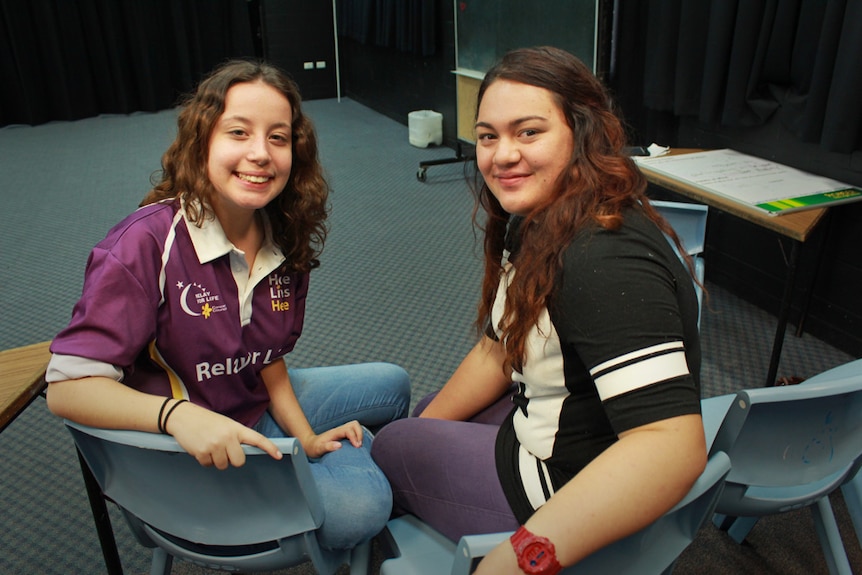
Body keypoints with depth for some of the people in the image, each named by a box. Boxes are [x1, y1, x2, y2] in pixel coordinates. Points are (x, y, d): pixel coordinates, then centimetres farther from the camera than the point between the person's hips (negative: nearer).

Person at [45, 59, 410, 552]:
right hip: (182, 451, -6)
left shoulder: (285, 241, -6)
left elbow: (269, 358, 3)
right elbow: (68, 386, -27)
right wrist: (178, 414, -42)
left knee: (392, 385, 15)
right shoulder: (147, 244, -26)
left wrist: (307, 438, -7)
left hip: (260, 407, 7)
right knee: (357, 508, -21)